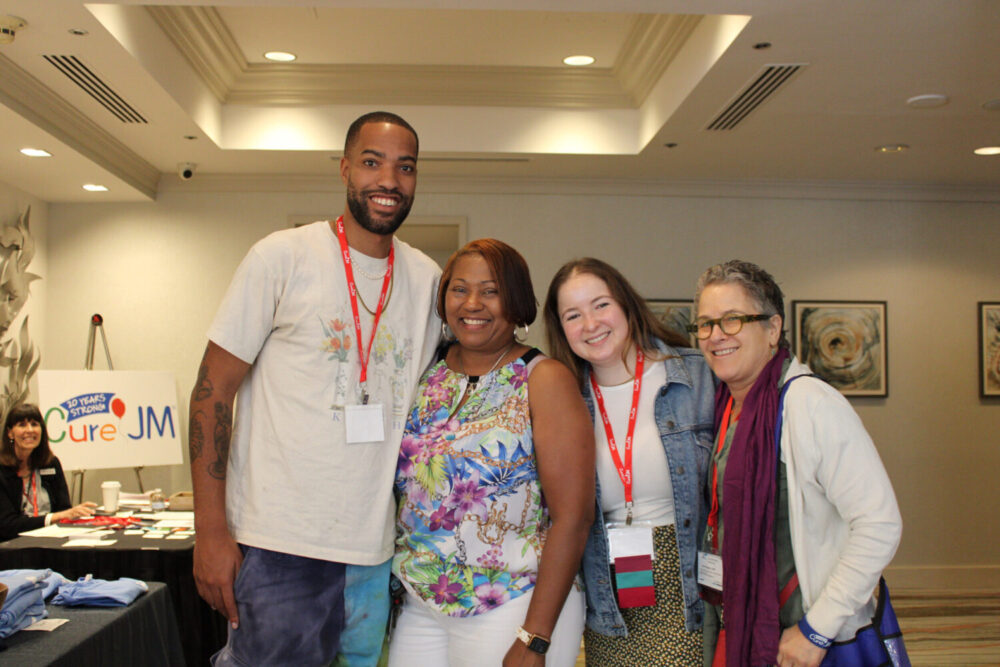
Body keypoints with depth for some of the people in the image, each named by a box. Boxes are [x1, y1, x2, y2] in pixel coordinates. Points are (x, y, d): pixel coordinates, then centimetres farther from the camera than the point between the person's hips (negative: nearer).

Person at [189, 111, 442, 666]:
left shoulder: (427, 278, 8)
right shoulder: (282, 257, -4)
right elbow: (214, 390, -5)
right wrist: (210, 531, -10)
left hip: (376, 554, 4)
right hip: (280, 546, -4)